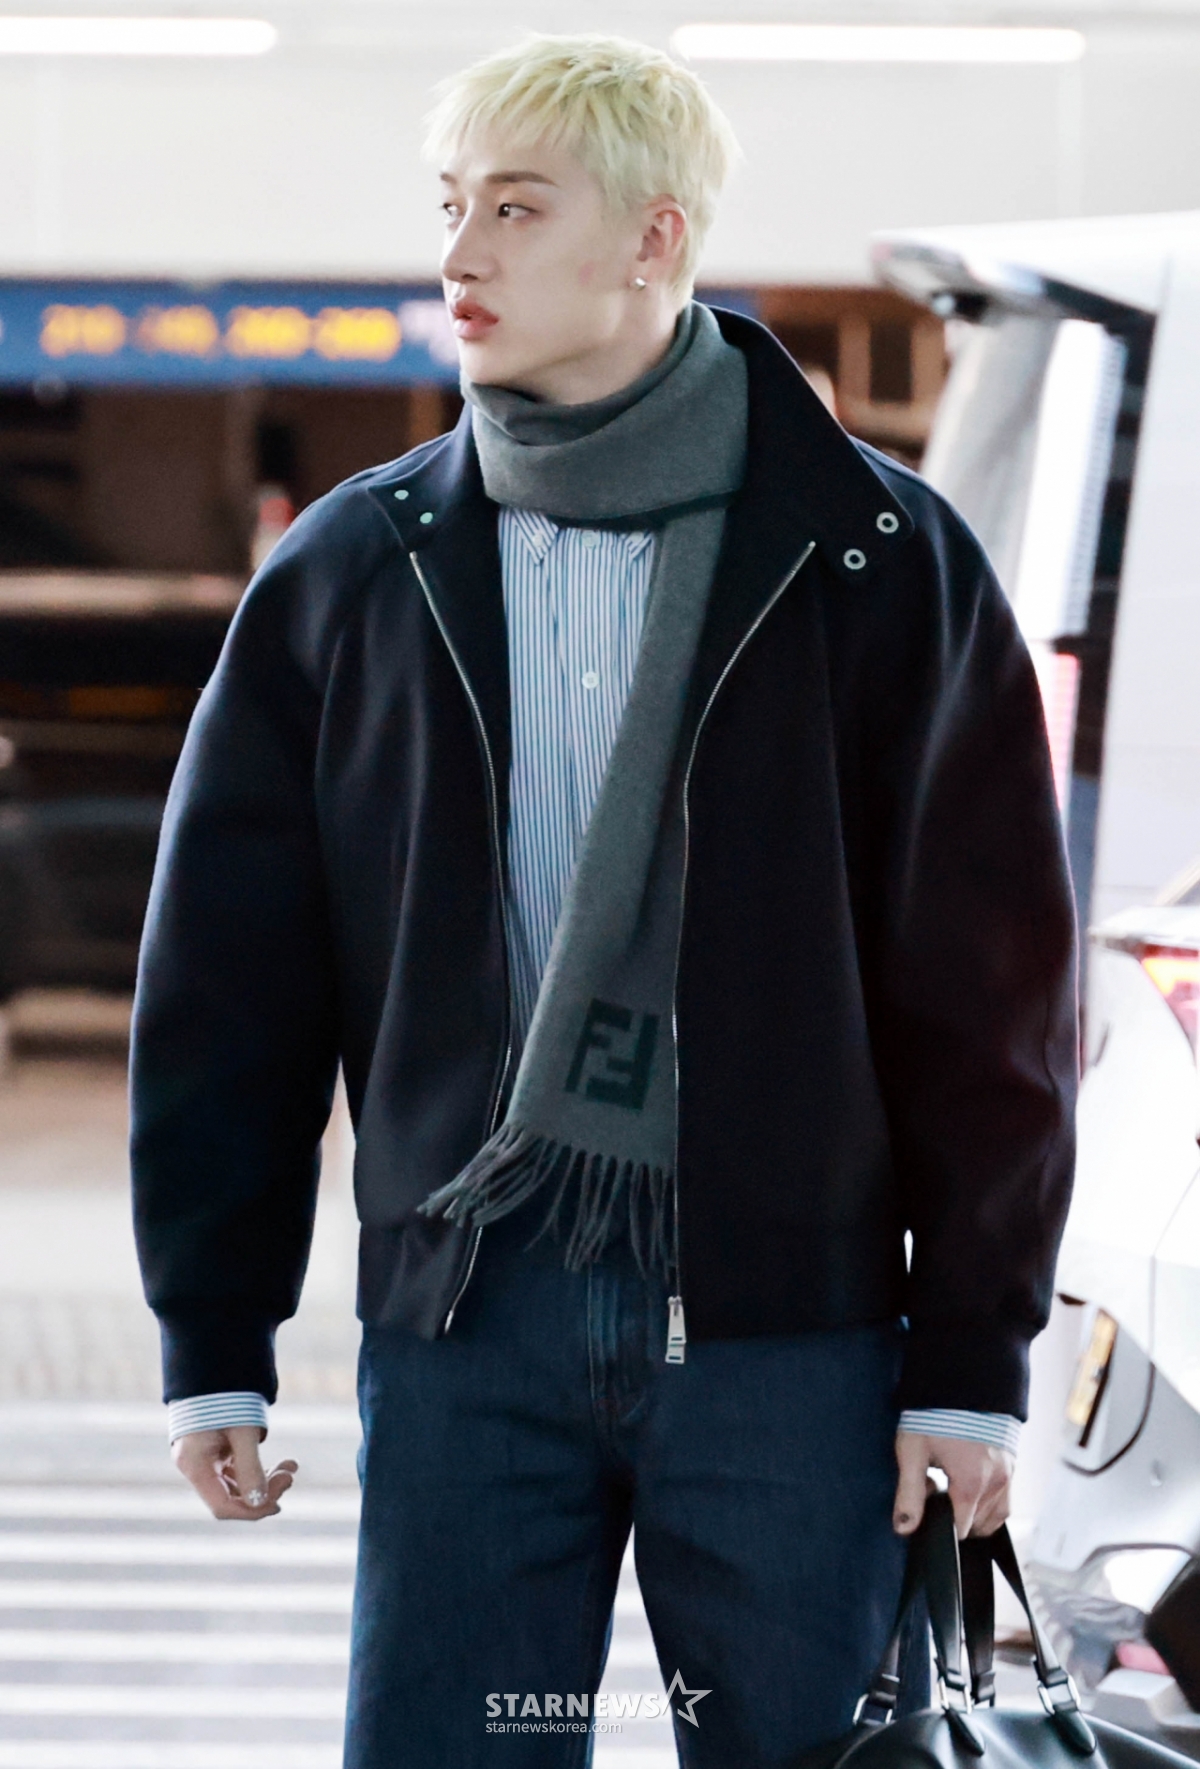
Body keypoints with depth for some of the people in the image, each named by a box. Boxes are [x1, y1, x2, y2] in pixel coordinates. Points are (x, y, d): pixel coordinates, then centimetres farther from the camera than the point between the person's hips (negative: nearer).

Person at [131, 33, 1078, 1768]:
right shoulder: (349, 576, 7)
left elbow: (989, 986, 0)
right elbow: (229, 980, 9)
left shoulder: (880, 565, 0)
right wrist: (215, 1342, 5)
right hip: (466, 1320, 2)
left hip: (782, 1318, -2)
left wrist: (973, 1359, -3)